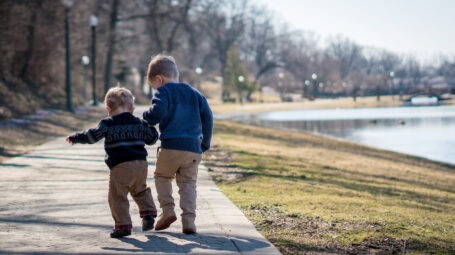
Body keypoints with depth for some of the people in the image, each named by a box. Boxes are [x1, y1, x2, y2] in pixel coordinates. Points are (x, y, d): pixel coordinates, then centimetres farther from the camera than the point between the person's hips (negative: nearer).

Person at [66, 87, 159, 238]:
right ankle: (148, 213, 14)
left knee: (117, 196, 0)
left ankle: (123, 225, -4)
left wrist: (74, 138, 5)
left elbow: (92, 136, -8)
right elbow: (152, 138, 21)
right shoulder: (139, 123, 13)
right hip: (141, 163, 6)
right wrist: (150, 127, 41)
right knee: (140, 190, 27)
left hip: (120, 166, -5)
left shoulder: (108, 124, -1)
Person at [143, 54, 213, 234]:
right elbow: (207, 117, 13)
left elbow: (158, 112, -17)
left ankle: (167, 209, 4)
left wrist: (145, 119, 3)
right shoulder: (195, 93, 17)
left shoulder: (163, 92, 1)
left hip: (170, 147, -4)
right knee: (188, 183, 9)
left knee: (162, 176, 19)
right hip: (194, 148, 4)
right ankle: (188, 220, -4)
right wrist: (205, 143, 19)